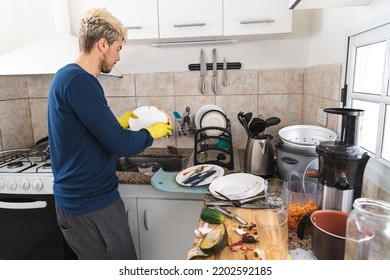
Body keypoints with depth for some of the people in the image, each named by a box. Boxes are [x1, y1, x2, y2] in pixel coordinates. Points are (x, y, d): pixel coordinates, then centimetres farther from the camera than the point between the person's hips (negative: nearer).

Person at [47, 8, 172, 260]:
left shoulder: (66, 76, 10)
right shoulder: (79, 81, -22)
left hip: (82, 198, 10)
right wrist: (152, 132, -7)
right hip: (91, 204, -9)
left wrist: (120, 122, 10)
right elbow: (120, 144, -24)